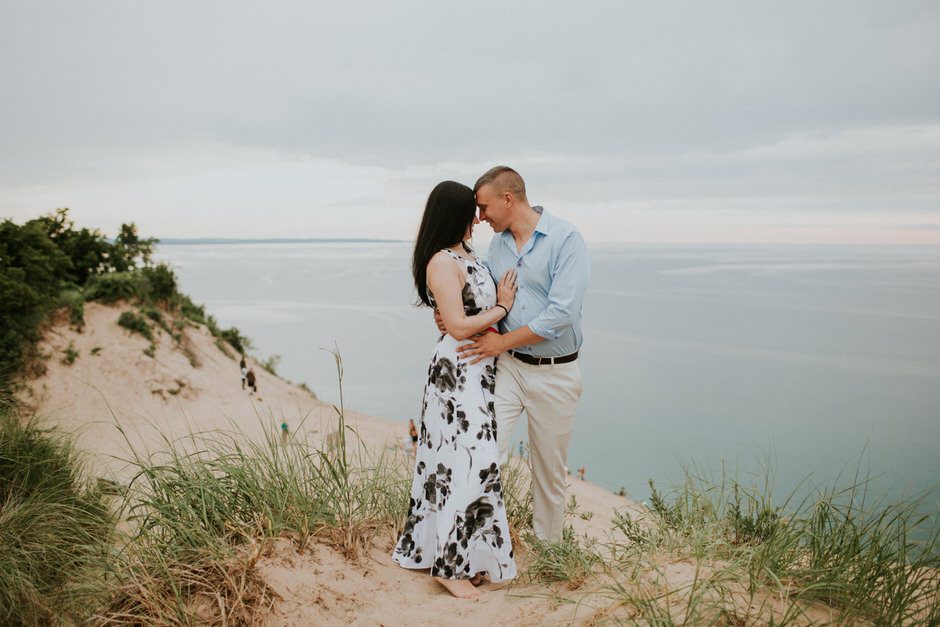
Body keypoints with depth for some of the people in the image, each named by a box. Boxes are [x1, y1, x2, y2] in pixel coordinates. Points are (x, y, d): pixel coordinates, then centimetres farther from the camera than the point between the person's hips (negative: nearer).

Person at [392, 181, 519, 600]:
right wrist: (502, 308, -10)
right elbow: (459, 327, -21)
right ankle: (449, 564, 5)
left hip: (480, 372, 10)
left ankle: (462, 554, 28)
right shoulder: (442, 263, -17)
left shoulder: (466, 255, 13)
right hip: (458, 372, -10)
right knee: (471, 461, -7)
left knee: (456, 459, 15)